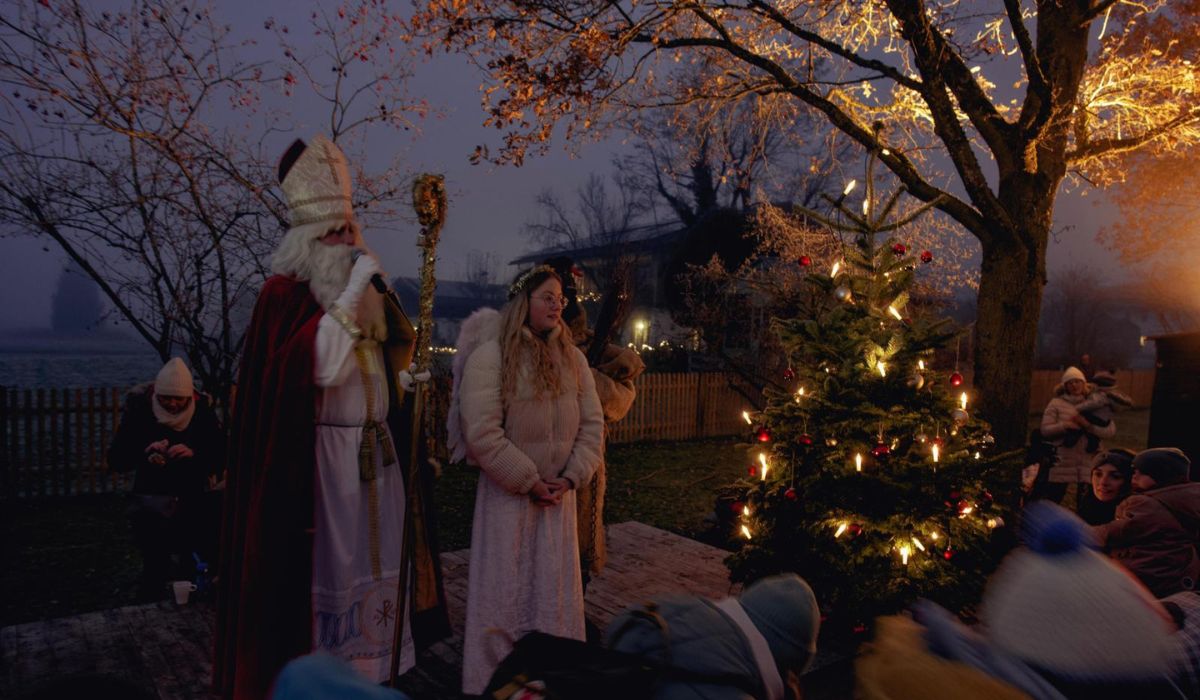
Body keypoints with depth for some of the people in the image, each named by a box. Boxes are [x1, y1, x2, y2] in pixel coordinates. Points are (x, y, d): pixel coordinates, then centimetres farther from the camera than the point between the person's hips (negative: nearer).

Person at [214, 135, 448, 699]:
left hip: (377, 449, 7)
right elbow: (321, 365, -24)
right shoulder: (285, 293, -8)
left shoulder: (362, 292, 13)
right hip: (323, 451, -7)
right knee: (327, 565, 2)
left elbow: (398, 357, 19)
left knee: (377, 559, 13)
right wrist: (354, 289, -22)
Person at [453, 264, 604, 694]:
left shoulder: (573, 359, 7)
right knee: (504, 588, 4)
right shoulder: (490, 356, -11)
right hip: (508, 493, -4)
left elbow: (592, 424, 6)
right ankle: (493, 682, 22)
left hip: (559, 493, 5)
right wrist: (529, 482, -14)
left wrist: (571, 477, -6)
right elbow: (482, 434, -17)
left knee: (557, 588, 12)